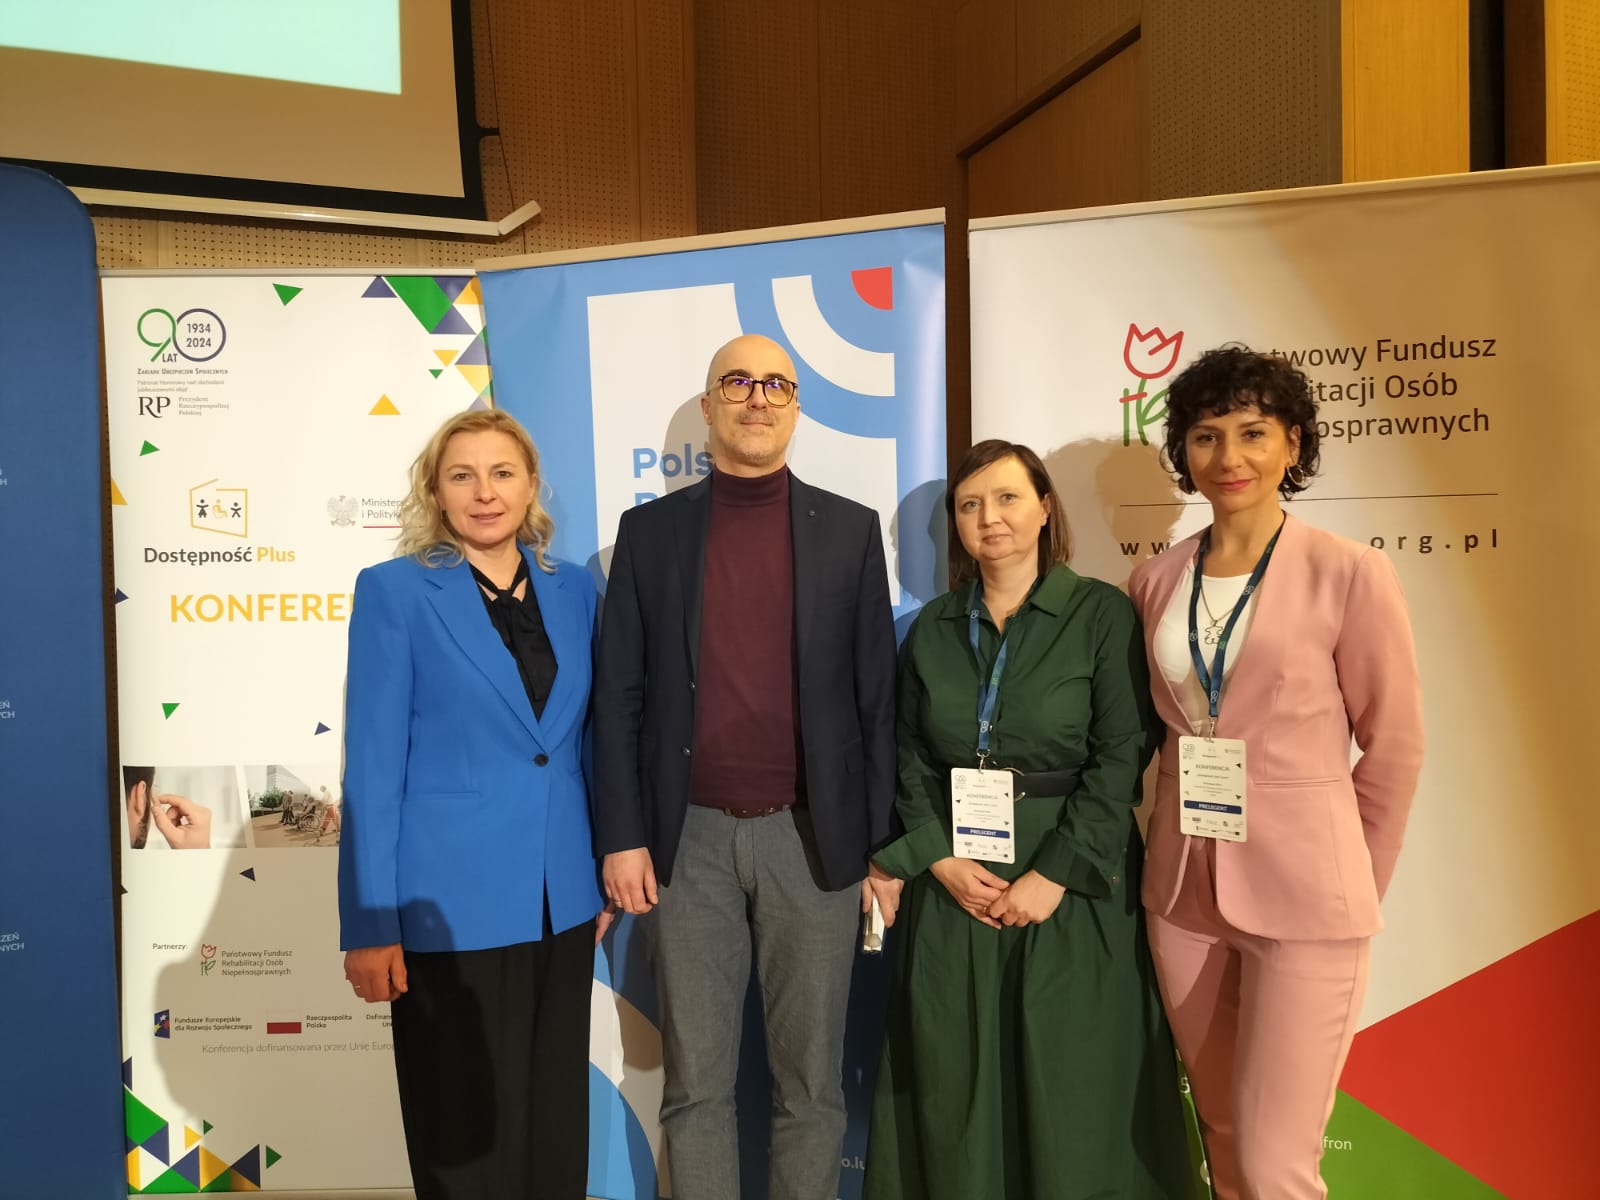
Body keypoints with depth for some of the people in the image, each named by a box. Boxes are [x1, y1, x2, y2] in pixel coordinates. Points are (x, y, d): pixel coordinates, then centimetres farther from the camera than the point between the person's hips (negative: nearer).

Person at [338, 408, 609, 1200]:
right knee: (466, 1128, 12)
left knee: (557, 1114, 17)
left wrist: (603, 873, 9)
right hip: (451, 902, -4)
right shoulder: (394, 591, -6)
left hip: (562, 899, 4)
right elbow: (372, 764, -8)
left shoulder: (573, 590, 5)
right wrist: (370, 924, -9)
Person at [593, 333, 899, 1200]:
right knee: (694, 1084, 12)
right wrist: (621, 837, -3)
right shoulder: (649, 530, 4)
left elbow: (877, 697, 2)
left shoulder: (851, 530, 4)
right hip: (689, 839, 1)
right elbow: (619, 696, 3)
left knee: (810, 1082, 12)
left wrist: (886, 842, 0)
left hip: (815, 837, 0)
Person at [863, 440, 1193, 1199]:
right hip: (954, 887, 3)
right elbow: (911, 761, 7)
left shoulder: (1102, 614, -4)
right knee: (955, 1086, 10)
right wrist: (940, 859, -8)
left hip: (1073, 888, -3)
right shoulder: (933, 628, 8)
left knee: (1071, 1090, 7)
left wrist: (1055, 875, -16)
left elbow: (1121, 758, -9)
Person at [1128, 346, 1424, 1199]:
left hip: (1300, 892, -4)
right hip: (1182, 889, 4)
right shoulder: (1155, 581, 2)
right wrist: (1183, 842, 9)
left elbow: (1393, 746, -3)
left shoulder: (1349, 572, -10)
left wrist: (1351, 888, 4)